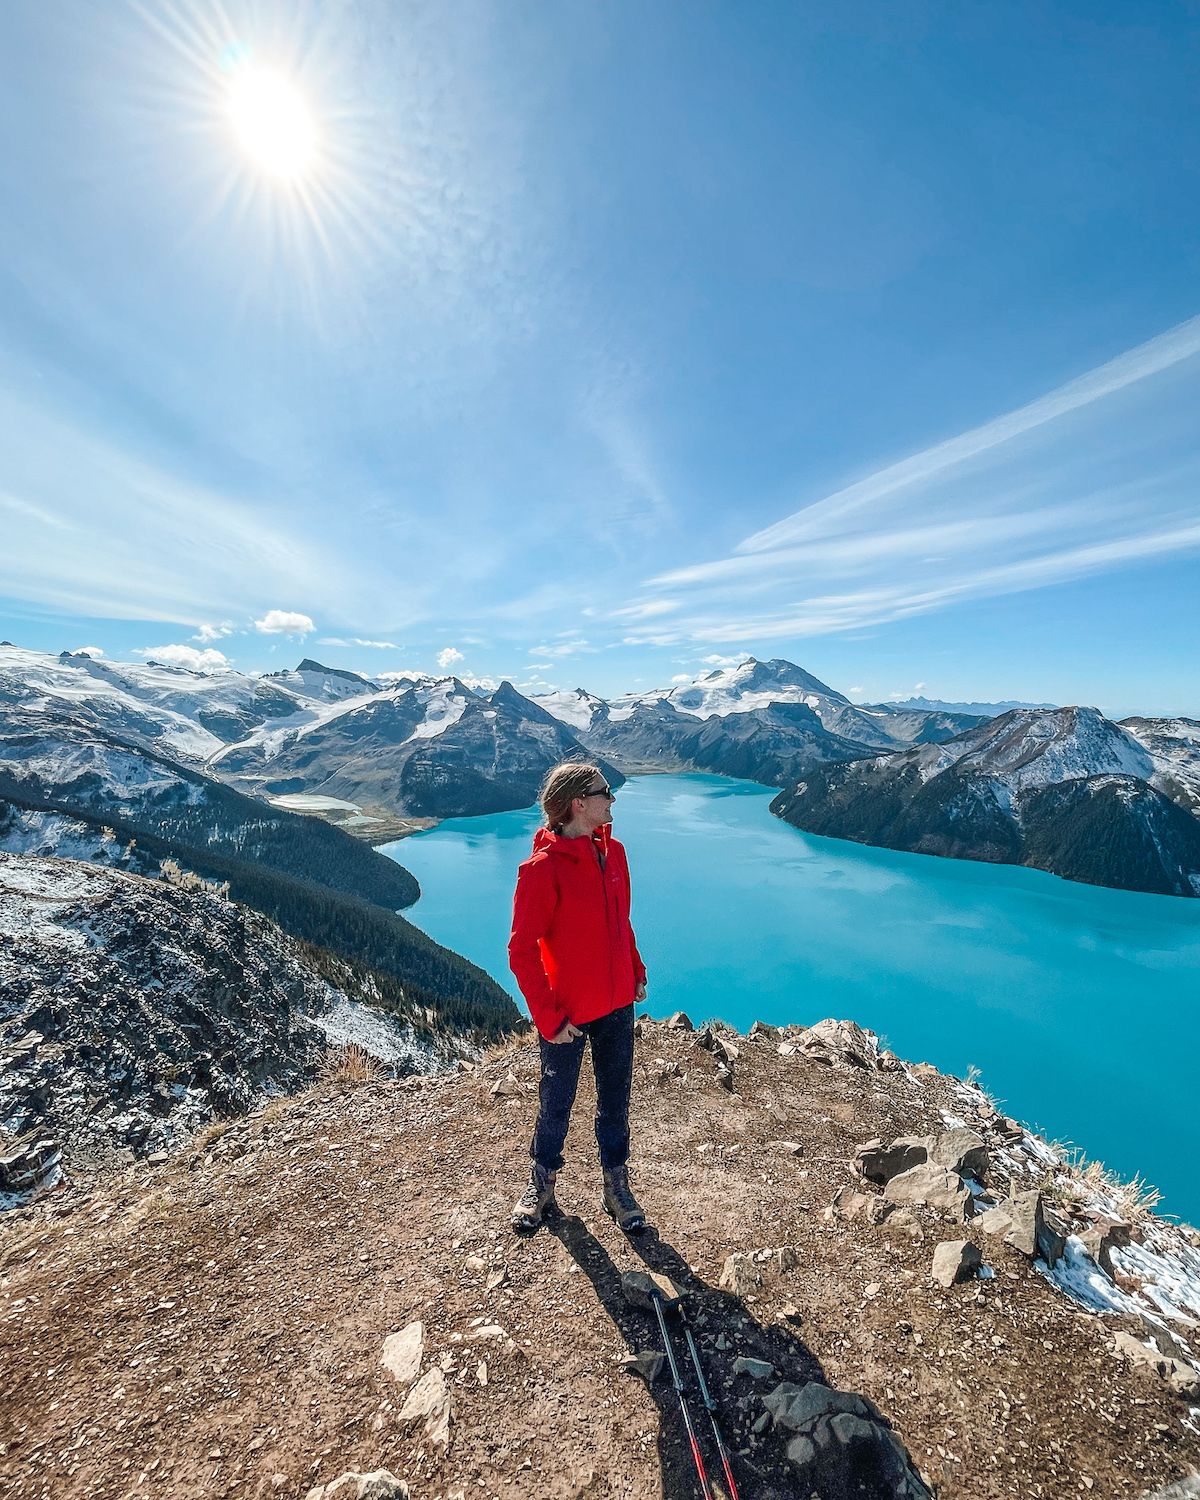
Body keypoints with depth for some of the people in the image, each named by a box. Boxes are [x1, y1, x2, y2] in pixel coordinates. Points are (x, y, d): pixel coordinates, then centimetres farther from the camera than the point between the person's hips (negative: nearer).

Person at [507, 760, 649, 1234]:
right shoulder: (542, 868, -23)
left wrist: (636, 972, 10)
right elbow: (522, 950, -18)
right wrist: (549, 1017, -16)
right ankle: (542, 1183, 45)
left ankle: (616, 1186, 43)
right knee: (556, 1103, 19)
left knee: (615, 1101, 21)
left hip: (617, 1005, 5)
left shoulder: (613, 852, -3)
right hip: (567, 1015, -5)